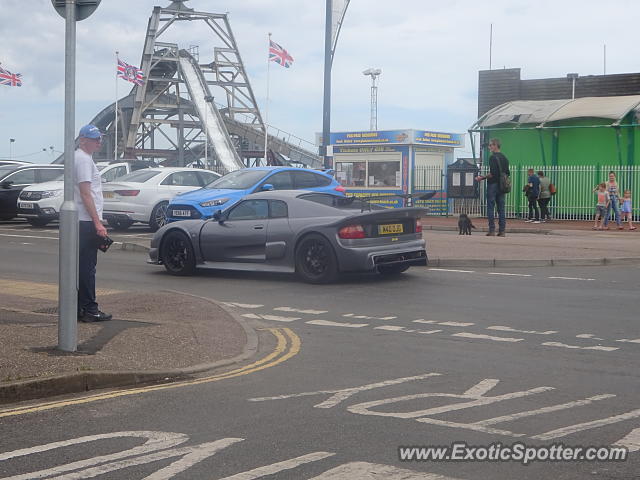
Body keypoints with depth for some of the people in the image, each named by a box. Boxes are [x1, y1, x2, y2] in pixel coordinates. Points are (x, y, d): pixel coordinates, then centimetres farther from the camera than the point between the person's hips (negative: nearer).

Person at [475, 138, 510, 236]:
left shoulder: (493, 157, -11)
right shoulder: (504, 158, 13)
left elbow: (492, 174, -19)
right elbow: (507, 173, 14)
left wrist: (482, 178, -9)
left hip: (492, 185, -7)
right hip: (501, 186, 7)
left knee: (490, 208, -3)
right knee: (501, 209, 7)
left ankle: (492, 230, -8)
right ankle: (502, 231, 5)